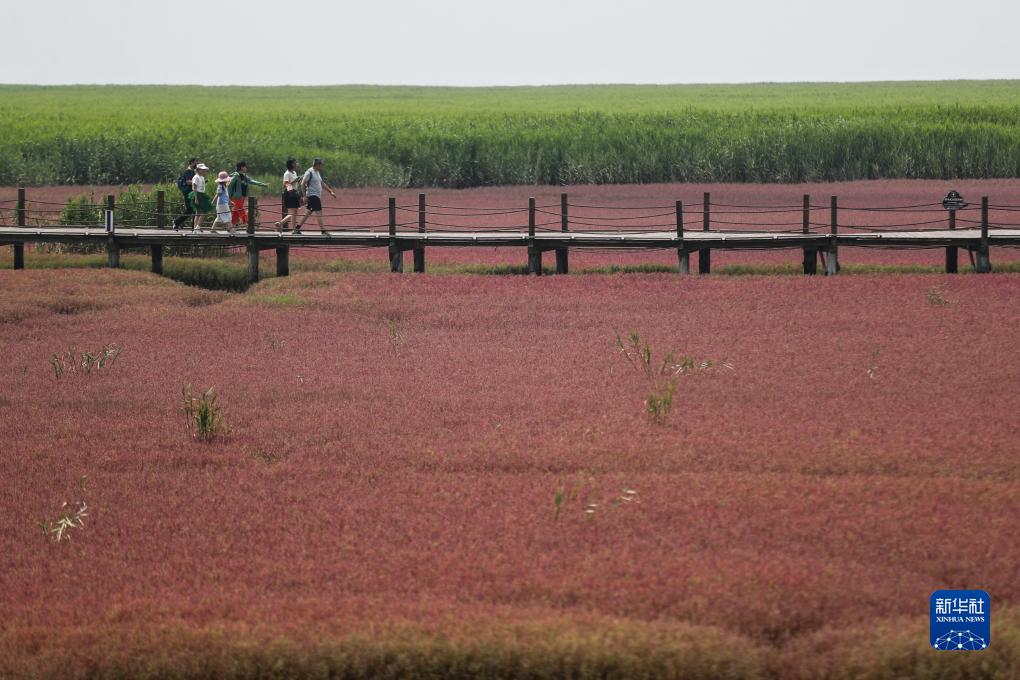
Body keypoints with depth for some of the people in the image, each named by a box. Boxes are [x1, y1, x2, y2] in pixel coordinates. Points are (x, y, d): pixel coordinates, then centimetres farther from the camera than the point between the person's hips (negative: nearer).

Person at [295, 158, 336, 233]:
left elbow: (322, 184, 25)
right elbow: (302, 184, -13)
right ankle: (323, 231, -18)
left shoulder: (318, 173, 17)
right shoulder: (309, 172, -11)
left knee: (309, 213, 12)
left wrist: (331, 192, 20)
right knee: (319, 212, -14)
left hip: (317, 196, 10)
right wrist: (305, 196, -18)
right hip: (312, 195, -10)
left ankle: (297, 228, 18)